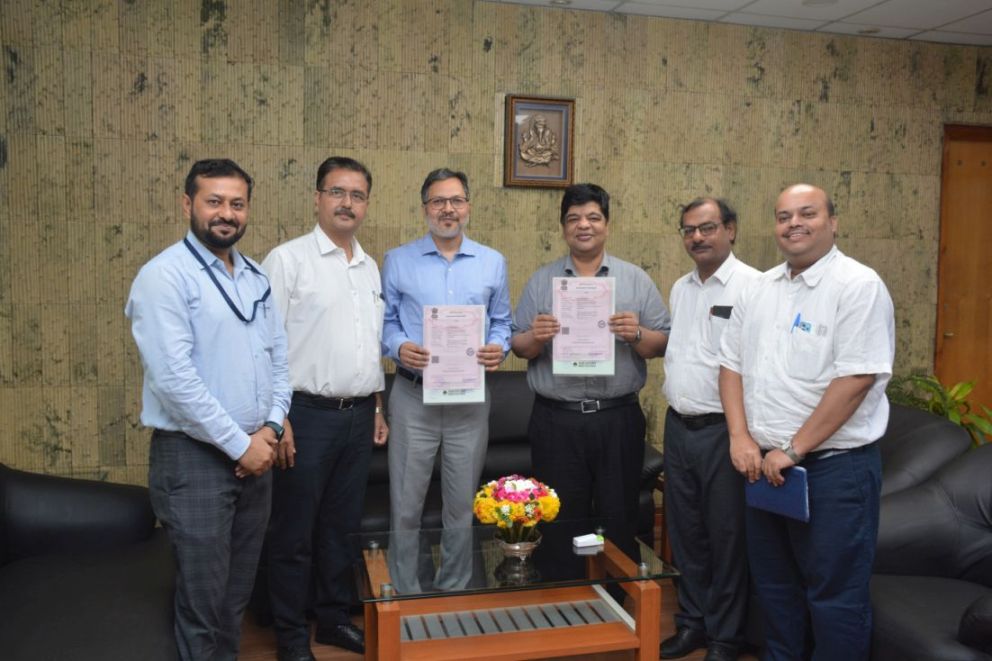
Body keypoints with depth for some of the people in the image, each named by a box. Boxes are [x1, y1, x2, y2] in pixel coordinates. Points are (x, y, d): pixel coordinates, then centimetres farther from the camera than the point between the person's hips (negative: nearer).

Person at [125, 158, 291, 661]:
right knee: (202, 598, 4)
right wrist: (239, 444, -16)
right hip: (193, 456, -6)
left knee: (238, 591, 18)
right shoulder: (165, 275, -12)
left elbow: (278, 358, 13)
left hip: (254, 454, 7)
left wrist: (270, 428, -2)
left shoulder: (255, 277, 11)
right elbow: (174, 377, -19)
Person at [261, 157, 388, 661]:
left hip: (359, 416, 6)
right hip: (308, 415, -6)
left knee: (341, 526, 16)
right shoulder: (288, 259, -7)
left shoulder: (370, 268, 13)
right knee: (294, 533, 6)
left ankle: (335, 619, 32)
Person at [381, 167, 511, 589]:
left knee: (462, 505, 11)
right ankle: (403, 593, 20)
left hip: (471, 399, 2)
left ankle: (454, 591, 28)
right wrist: (398, 347, -15)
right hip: (413, 396, -1)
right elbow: (384, 321, 5)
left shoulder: (493, 263, 9)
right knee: (405, 504, 3)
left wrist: (498, 347, -8)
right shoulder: (397, 261, 4)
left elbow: (501, 322, 13)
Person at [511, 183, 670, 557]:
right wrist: (535, 338, -15)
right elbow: (519, 347, 7)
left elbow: (662, 345, 4)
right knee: (560, 522, 10)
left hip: (618, 418, 0)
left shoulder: (635, 280, 6)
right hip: (555, 420, 1)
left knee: (618, 520, 8)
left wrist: (637, 335, -16)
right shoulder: (541, 281, 8)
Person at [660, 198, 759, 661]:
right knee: (685, 530, 16)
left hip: (722, 430, -7)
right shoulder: (680, 288, 12)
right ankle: (692, 622, 33)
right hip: (678, 426, 7)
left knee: (726, 536, 6)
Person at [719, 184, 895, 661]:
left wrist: (793, 450, -18)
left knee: (835, 593, 5)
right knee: (773, 581, 19)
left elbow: (855, 379, -19)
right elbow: (732, 364, 11)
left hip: (835, 465, -6)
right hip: (763, 463, 7)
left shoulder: (859, 285, -12)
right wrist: (741, 437, -2)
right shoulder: (760, 289, 9)